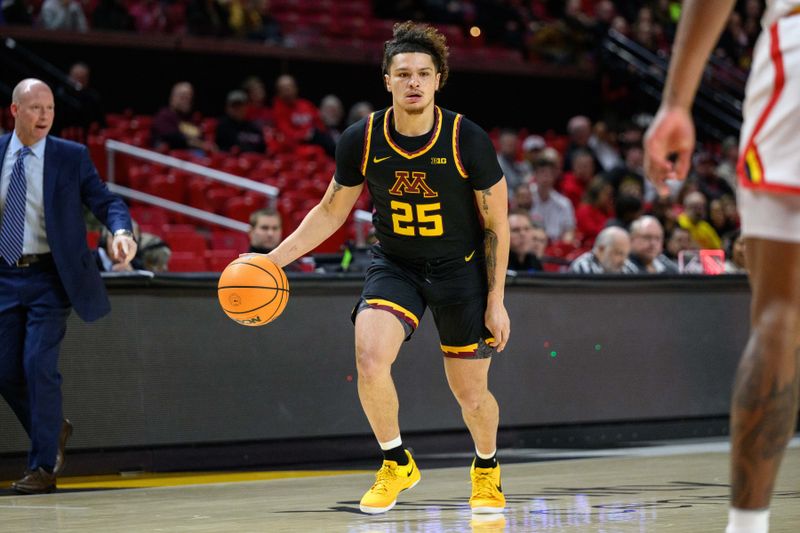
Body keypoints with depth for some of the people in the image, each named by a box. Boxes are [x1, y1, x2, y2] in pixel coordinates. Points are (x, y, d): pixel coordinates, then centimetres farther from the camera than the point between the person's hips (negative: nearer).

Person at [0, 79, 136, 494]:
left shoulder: (72, 157, -3)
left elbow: (105, 201, -6)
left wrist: (121, 231, -26)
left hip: (48, 277, -3)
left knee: (38, 365, -11)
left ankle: (43, 466, 1)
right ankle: (53, 430, 32)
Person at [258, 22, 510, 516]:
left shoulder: (468, 140, -17)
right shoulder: (362, 140, -12)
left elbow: (496, 224, -7)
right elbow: (331, 211, 4)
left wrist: (496, 299, -8)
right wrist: (274, 259, -6)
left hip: (461, 269, -1)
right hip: (394, 266, 1)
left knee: (471, 394, 6)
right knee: (369, 359, -26)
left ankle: (487, 468, 40)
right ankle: (397, 464, -2)